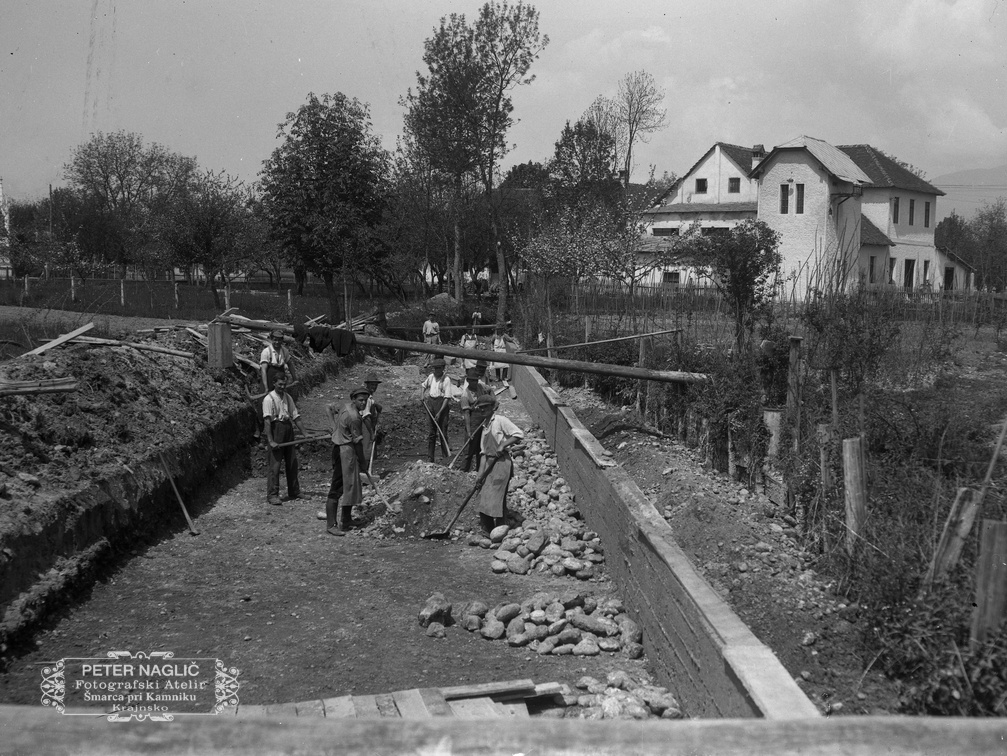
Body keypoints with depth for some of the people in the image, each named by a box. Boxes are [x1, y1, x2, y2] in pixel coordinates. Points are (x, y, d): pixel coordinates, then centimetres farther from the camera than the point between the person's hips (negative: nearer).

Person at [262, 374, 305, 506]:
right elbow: (267, 420, -15)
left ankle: (294, 493, 21)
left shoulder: (288, 397, 13)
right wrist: (270, 440, -22)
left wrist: (304, 434, 8)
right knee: (274, 464, -5)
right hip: (276, 430, -6)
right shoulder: (269, 399, -8)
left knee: (292, 462, 11)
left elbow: (296, 416, 14)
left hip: (288, 430, 7)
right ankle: (272, 495, -1)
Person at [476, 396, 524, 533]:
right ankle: (487, 528, 17)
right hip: (489, 461, 8)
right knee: (483, 495, 7)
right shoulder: (485, 425, 16)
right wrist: (481, 472, 10)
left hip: (501, 461, -8)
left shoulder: (500, 420, -8)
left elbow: (519, 434, -16)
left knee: (496, 497, -8)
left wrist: (502, 446, -20)